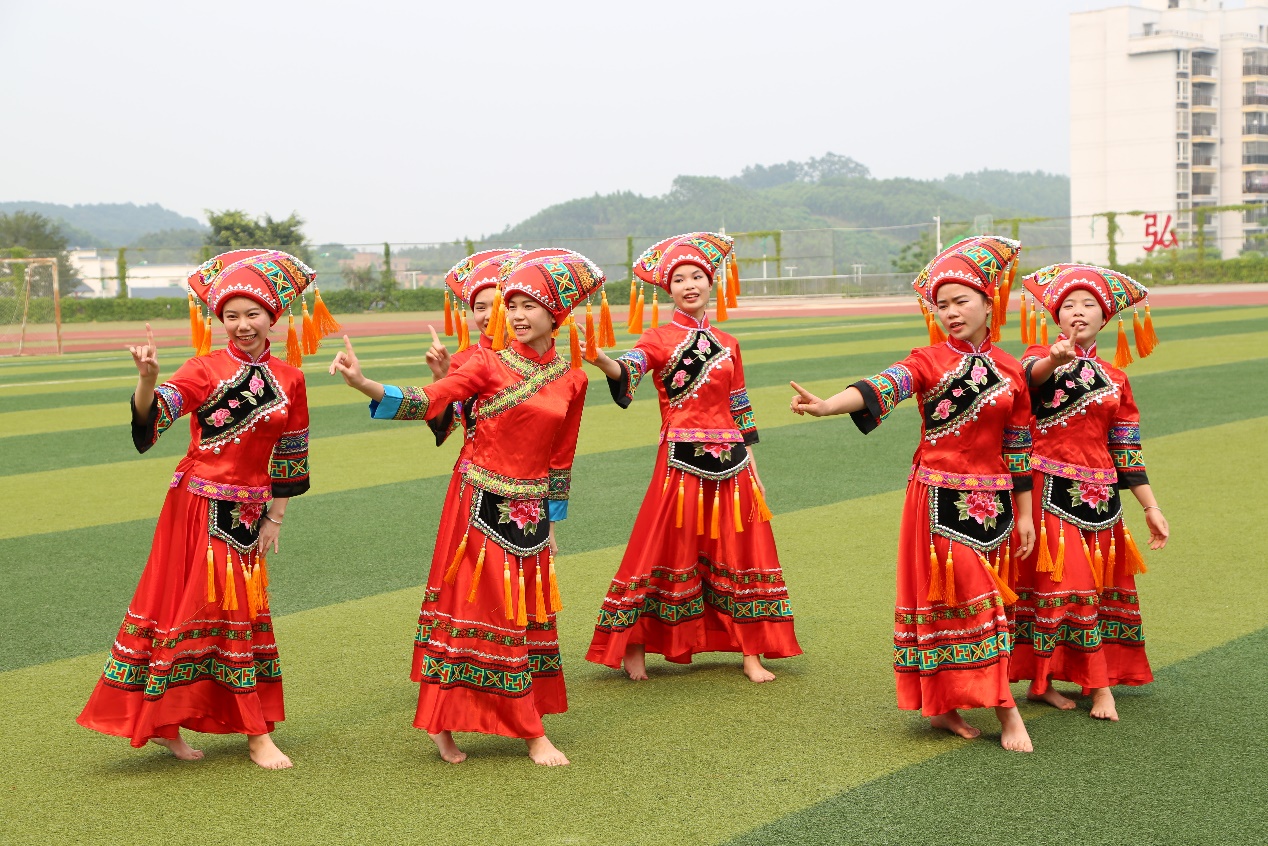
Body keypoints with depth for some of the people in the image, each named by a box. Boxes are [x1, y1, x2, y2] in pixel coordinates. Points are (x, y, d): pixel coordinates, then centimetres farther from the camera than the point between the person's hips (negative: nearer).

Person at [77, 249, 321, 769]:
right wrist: (147, 378, -42)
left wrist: (275, 517, 8)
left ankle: (257, 733, 17)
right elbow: (152, 416, -22)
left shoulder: (289, 380, 3)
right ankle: (156, 720, 10)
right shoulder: (205, 370, -7)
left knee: (243, 611, 10)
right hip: (198, 506, -4)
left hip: (248, 512, 4)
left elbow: (290, 455, 9)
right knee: (185, 603, -1)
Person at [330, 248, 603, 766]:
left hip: (530, 512, 4)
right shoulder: (489, 365, -7)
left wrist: (553, 524, 12)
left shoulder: (571, 381, 4)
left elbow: (561, 458, 10)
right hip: (482, 505, -4)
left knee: (527, 613, 9)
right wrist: (364, 384, -33)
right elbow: (427, 402, -18)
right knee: (480, 608, -2)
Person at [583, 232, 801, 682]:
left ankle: (752, 653, 12)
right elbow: (626, 372, -20)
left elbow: (740, 409, 15)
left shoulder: (727, 344, 13)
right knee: (666, 548, -1)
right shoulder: (659, 339, 0)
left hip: (730, 461, 4)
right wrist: (599, 358, -42)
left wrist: (751, 465, 11)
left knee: (740, 552, 5)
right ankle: (633, 646, 11)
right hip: (681, 460, -4)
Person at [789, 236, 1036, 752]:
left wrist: (1024, 514, 10)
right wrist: (827, 406, -42)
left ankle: (942, 706, 20)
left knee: (977, 598, 9)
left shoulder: (1009, 370, 6)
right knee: (969, 598, -5)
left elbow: (1018, 447, 10)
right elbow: (882, 389, -24)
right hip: (939, 497, -4)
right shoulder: (929, 361, -4)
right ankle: (1006, 710, 2)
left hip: (992, 501, 4)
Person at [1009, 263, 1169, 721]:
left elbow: (1126, 451, 13)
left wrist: (1151, 508, 10)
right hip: (1050, 491, -5)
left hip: (1099, 495, 5)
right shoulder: (1042, 357, -1)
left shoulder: (1115, 378, 12)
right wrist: (1056, 358, -51)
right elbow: (1032, 374, -28)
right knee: (1060, 580, -7)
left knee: (1101, 583, 6)